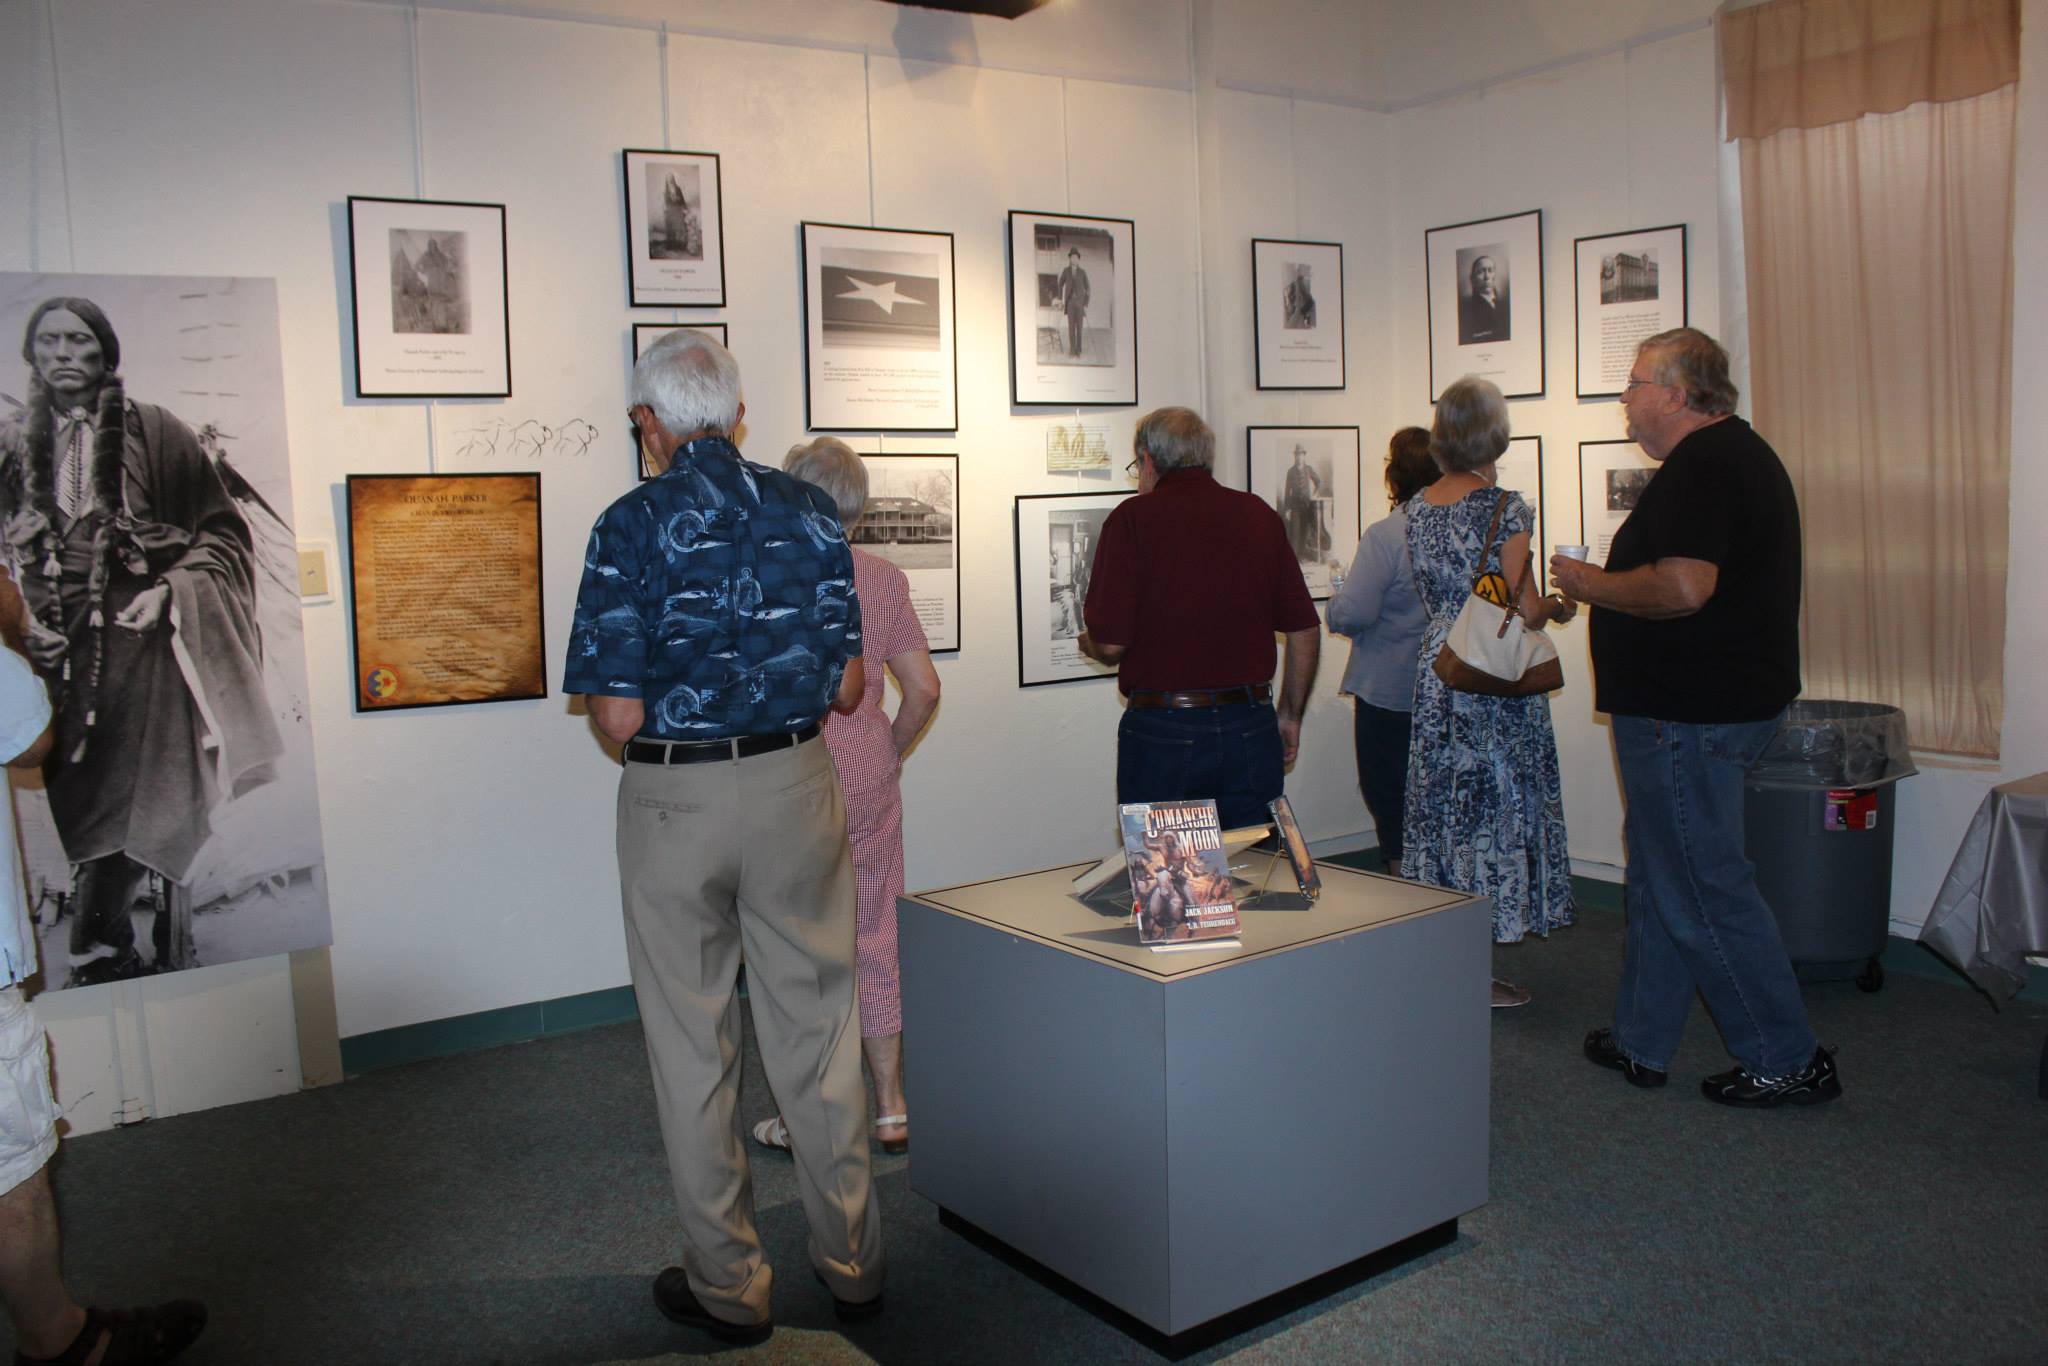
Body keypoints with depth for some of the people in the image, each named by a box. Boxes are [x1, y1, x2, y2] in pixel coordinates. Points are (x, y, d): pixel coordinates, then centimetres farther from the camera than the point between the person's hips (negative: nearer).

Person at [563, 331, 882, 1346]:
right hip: (795, 783, 3)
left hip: (673, 799, -3)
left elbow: (619, 717, -12)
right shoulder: (810, 512, 0)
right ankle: (851, 1262, 26)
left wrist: (649, 699, 10)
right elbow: (846, 688, 2)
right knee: (816, 1029, 14)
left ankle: (728, 1286, 22)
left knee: (694, 1047, 10)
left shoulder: (634, 525, -10)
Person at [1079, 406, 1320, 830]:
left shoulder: (1133, 518, -7)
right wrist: (1290, 715, 19)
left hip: (1161, 734, -3)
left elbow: (1111, 643, -12)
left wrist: (1089, 646, 12)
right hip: (1250, 728, 4)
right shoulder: (1260, 515, 5)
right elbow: (1305, 632, 7)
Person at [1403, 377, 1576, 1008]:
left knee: (1441, 804, 13)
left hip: (1435, 669, 6)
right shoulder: (1504, 507, -13)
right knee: (1492, 803, 1)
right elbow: (1523, 611, -13)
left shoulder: (1417, 508, 7)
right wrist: (1558, 605, 8)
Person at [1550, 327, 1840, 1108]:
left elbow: (1683, 587, -31)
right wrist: (1607, 586, 19)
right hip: (1727, 697, 11)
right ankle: (1641, 1043, 26)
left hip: (1686, 714, -11)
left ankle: (1788, 1062, 8)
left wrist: (1594, 585, -15)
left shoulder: (1699, 466, -18)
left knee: (1703, 888, -2)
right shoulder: (1740, 453, 17)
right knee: (1662, 876, 17)